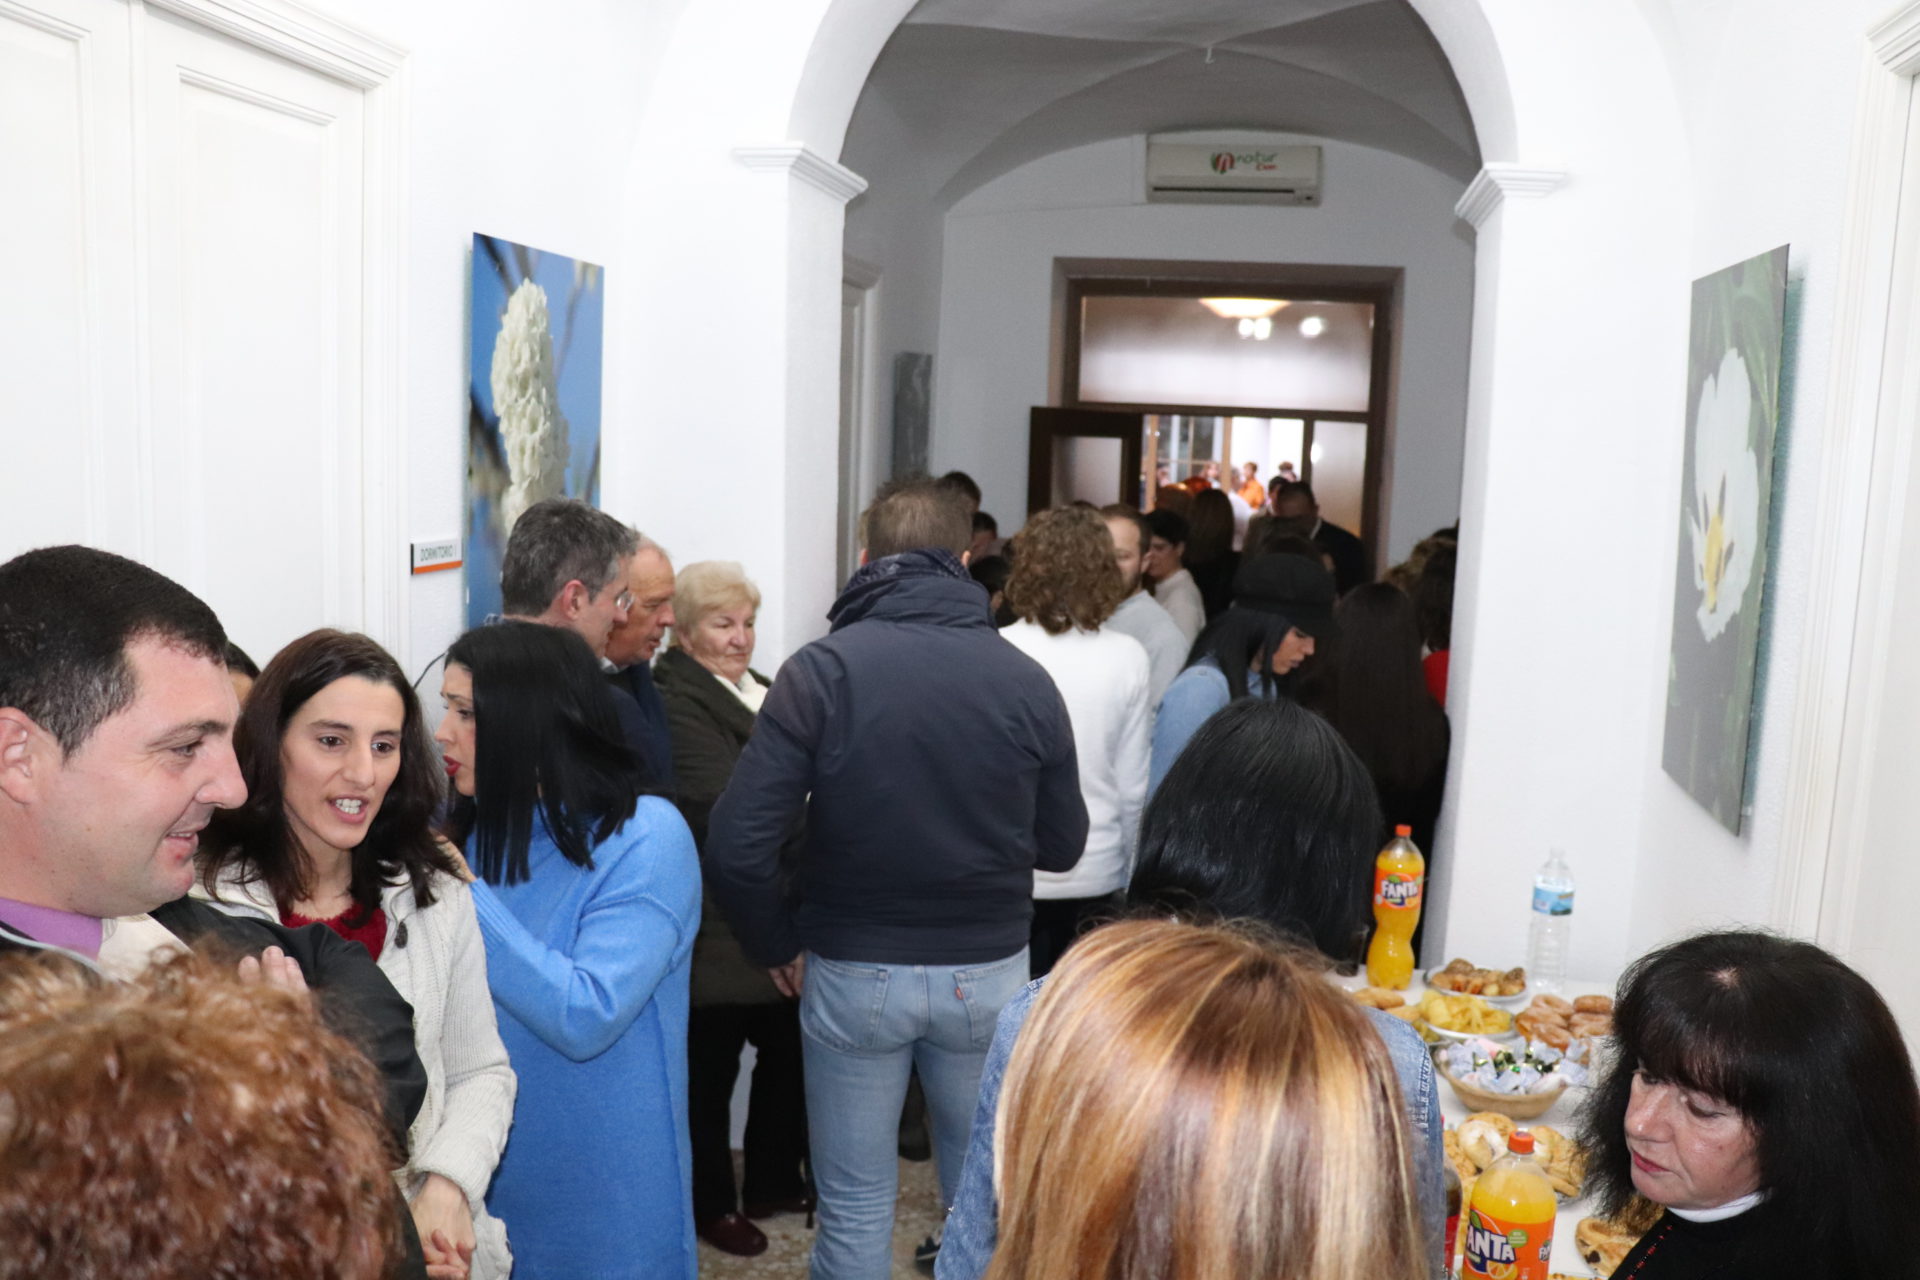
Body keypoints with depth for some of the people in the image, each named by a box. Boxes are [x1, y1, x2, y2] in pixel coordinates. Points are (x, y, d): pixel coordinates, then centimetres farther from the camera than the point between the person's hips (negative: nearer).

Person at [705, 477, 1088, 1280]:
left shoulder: (822, 669, -13)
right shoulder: (1025, 678, -7)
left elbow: (737, 846, -16)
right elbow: (1061, 846, 3)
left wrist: (774, 946, 1)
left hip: (854, 971, -1)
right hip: (988, 970, 2)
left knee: (855, 1208, 14)